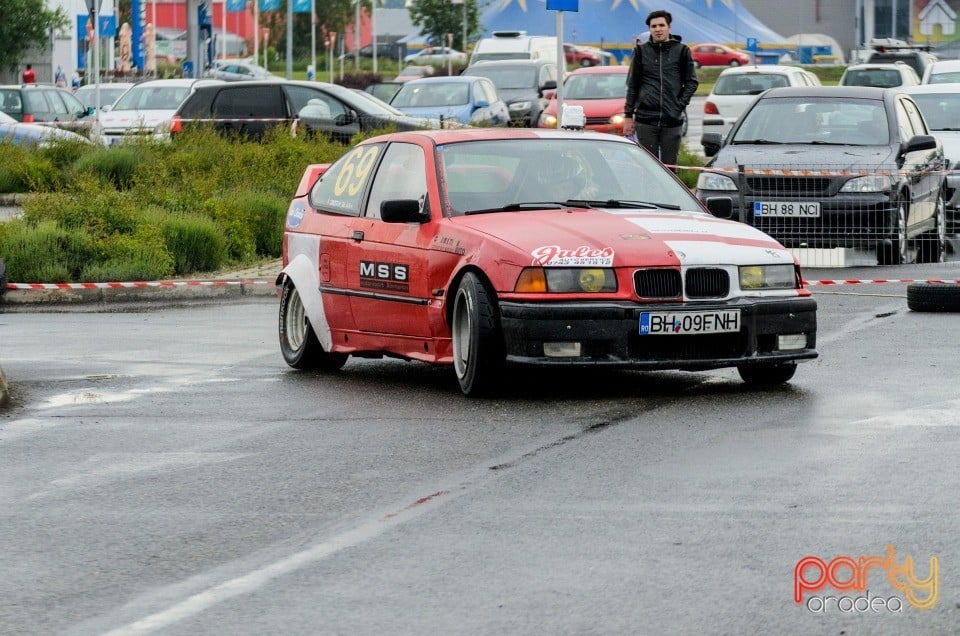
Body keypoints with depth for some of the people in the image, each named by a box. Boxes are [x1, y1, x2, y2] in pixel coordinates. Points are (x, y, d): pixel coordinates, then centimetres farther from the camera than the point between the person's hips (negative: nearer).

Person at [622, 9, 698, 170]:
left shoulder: (681, 51, 5)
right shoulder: (641, 51, 7)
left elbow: (692, 82, 9)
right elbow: (632, 85, 11)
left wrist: (680, 104, -3)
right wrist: (628, 115, 7)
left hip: (672, 120, 0)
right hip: (645, 119, 0)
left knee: (669, 166, 1)